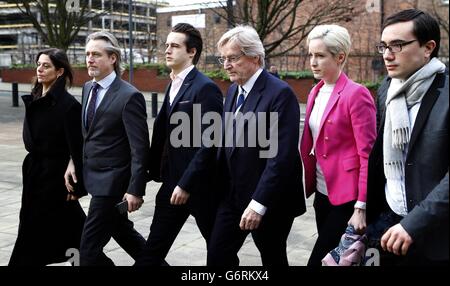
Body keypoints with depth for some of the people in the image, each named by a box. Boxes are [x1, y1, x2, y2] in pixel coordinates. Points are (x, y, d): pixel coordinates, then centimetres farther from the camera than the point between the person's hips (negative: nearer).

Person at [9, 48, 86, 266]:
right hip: (34, 173, 8)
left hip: (55, 175, -7)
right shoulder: (33, 100, 8)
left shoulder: (68, 104, -16)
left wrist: (78, 185, -17)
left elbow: (77, 147, -17)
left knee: (34, 234, 2)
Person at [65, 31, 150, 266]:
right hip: (94, 176, 8)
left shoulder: (129, 96, -18)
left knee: (89, 249, -4)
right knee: (122, 231, 23)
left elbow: (140, 148, -19)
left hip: (111, 182, -8)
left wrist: (135, 190, -21)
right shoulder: (88, 88, 7)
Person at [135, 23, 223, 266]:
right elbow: (164, 132, 13)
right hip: (171, 182, 8)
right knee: (154, 248, 11)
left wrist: (186, 184, -20)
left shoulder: (205, 88, -15)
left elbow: (209, 143, -20)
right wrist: (157, 171, 6)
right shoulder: (173, 85, 12)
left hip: (198, 183, -7)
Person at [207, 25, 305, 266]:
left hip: (269, 200, -7)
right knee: (217, 255, 6)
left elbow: (281, 155, -23)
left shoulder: (280, 93, -17)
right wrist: (219, 188, 8)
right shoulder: (233, 90, 9)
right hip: (232, 194, 7)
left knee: (272, 258, 11)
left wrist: (259, 203, -25)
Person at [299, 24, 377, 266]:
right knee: (329, 257, 16)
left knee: (319, 260, -6)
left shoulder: (356, 94, -14)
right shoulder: (316, 93, 8)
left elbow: (367, 153, -16)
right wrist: (310, 184, 10)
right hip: (322, 192, 7)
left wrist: (361, 207, -19)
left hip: (346, 197, -7)